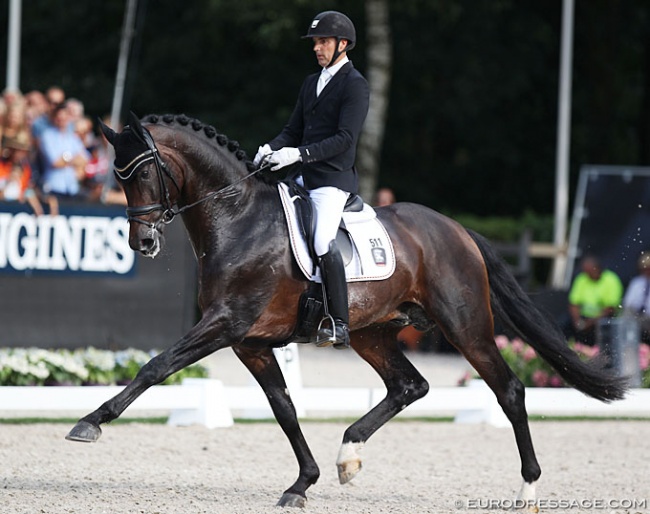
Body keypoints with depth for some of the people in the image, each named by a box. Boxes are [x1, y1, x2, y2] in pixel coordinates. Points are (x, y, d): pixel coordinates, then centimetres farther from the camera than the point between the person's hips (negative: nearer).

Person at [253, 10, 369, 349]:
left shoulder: (355, 85, -8)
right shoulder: (312, 83, 17)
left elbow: (345, 138, -18)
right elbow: (294, 129, 18)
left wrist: (299, 154, -26)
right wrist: (270, 149, -3)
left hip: (333, 179, -9)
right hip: (303, 178, 9)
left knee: (323, 242, -25)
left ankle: (340, 325, -22)